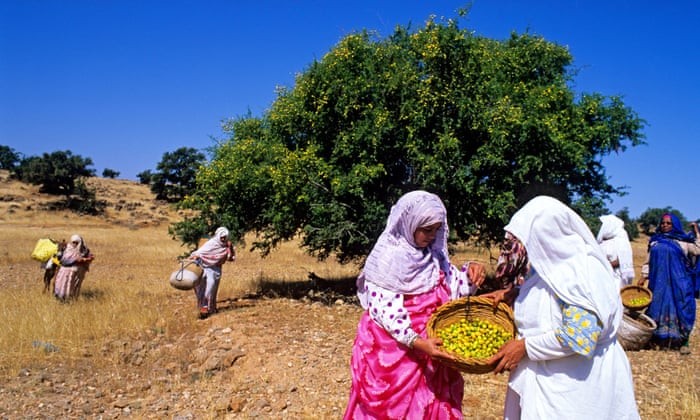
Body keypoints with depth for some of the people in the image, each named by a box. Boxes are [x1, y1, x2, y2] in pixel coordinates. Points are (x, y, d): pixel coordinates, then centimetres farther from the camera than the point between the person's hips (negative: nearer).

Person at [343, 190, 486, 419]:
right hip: (392, 349, -6)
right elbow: (385, 309, -22)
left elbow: (454, 287, 9)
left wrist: (470, 273, -12)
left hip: (428, 345, 6)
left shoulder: (434, 254, 4)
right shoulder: (387, 258, -17)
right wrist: (417, 341, -33)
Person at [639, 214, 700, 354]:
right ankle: (656, 339, 15)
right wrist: (643, 276, 7)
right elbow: (648, 261, 16)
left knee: (680, 309, -4)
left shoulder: (683, 241, 7)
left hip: (678, 283, -3)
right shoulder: (654, 242, 14)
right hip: (658, 283, 3)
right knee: (656, 308, 5)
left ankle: (683, 341, 2)